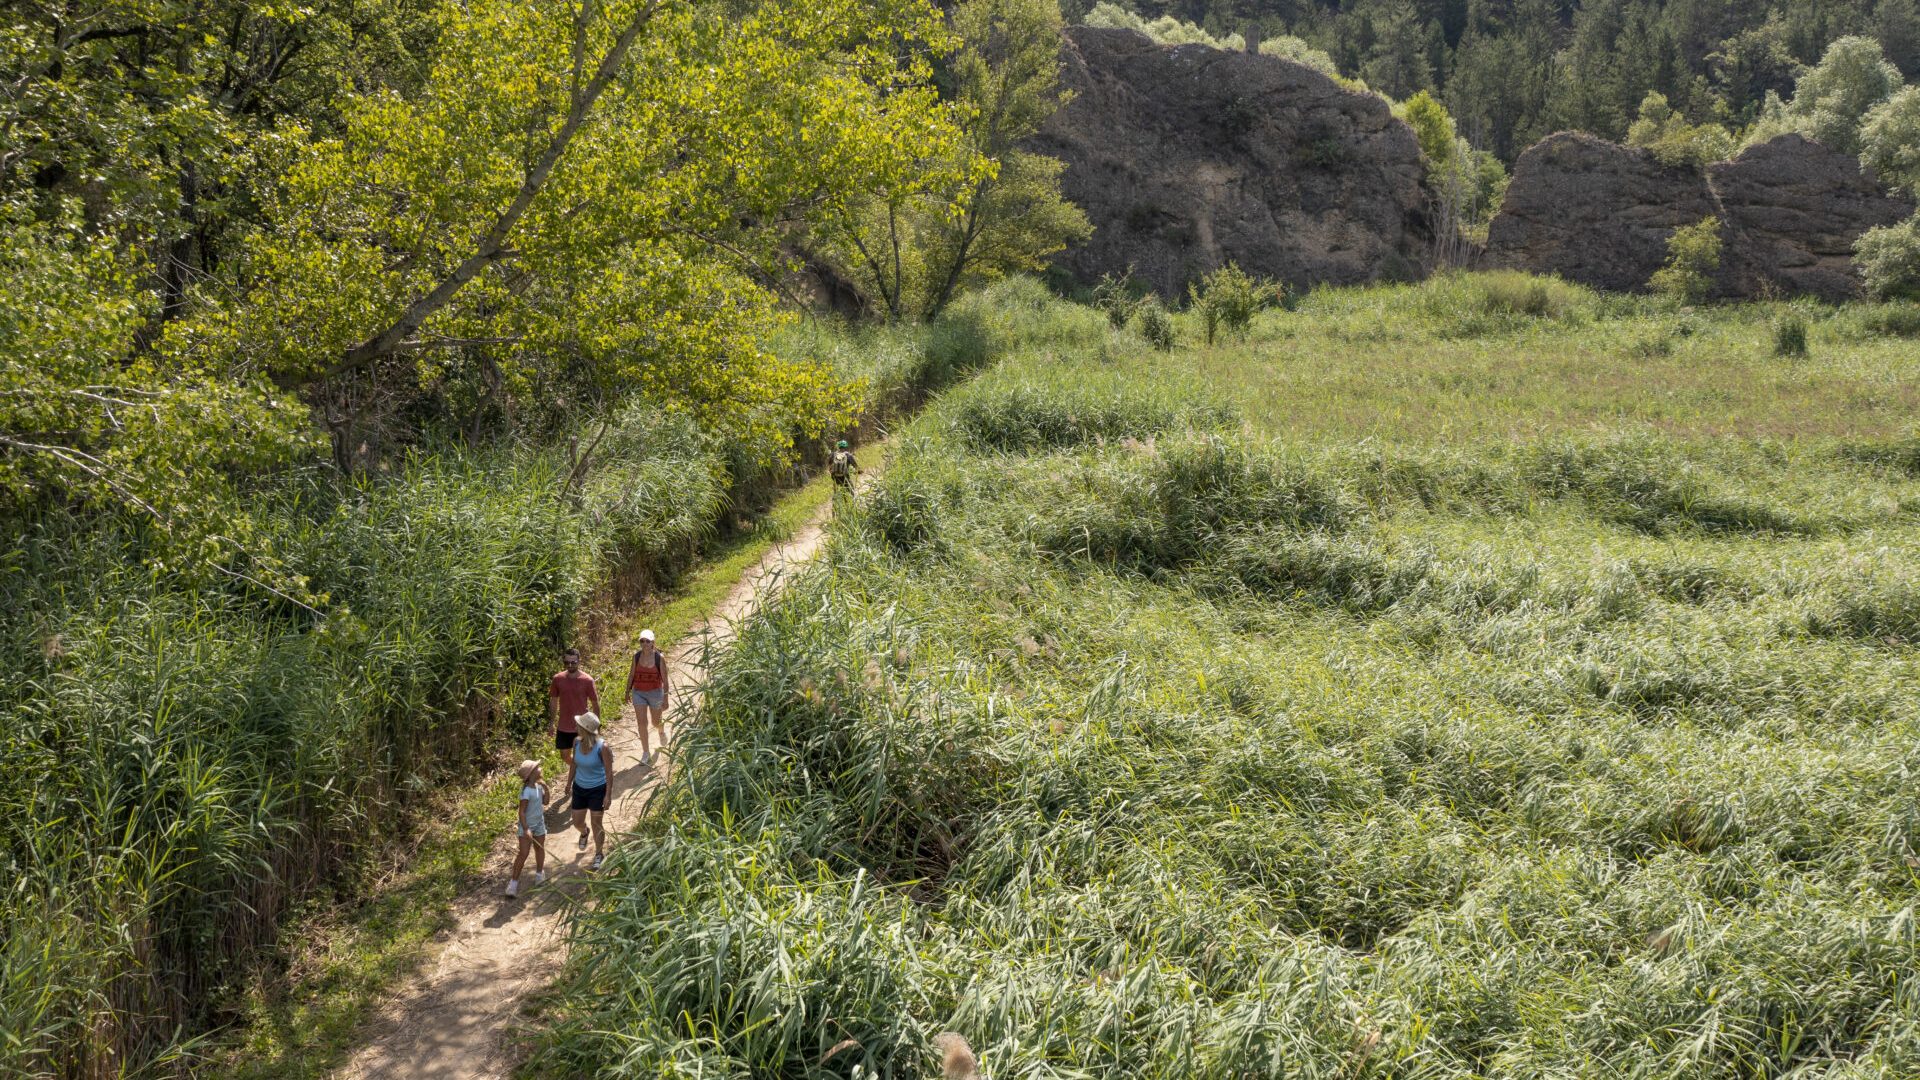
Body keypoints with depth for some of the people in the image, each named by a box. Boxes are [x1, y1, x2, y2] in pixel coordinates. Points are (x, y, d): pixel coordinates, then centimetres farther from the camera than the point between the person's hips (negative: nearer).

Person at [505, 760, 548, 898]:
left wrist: (546, 789, -4)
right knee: (523, 854, -7)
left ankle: (539, 873, 41)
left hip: (539, 824, 7)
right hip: (527, 826, -7)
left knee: (540, 849, 20)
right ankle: (514, 882, 0)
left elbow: (545, 802, 11)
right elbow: (522, 811, -25)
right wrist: (526, 829, -30)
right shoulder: (526, 791, -25)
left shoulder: (538, 786, -2)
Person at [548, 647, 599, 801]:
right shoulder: (558, 679, -6)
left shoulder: (587, 681, -13)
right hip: (563, 726, 3)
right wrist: (552, 723, 7)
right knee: (565, 755, 16)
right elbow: (553, 701, 6)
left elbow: (595, 704, -5)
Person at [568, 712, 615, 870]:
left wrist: (608, 795, -17)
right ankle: (584, 833, 52)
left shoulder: (602, 747, -24)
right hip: (579, 788, 5)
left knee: (597, 824, 7)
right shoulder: (577, 743, -9)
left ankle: (599, 854, 28)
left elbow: (609, 772, -17)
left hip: (597, 789, -5)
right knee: (577, 822, 15)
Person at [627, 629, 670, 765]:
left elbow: (665, 678, -9)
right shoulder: (636, 656, -4)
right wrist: (628, 690, 14)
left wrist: (666, 698, -10)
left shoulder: (659, 657, -12)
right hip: (639, 693, 2)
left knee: (655, 722, 13)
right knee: (641, 723, -4)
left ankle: (662, 731, 51)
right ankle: (646, 753, 4)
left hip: (655, 692, -2)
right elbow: (632, 674, 10)